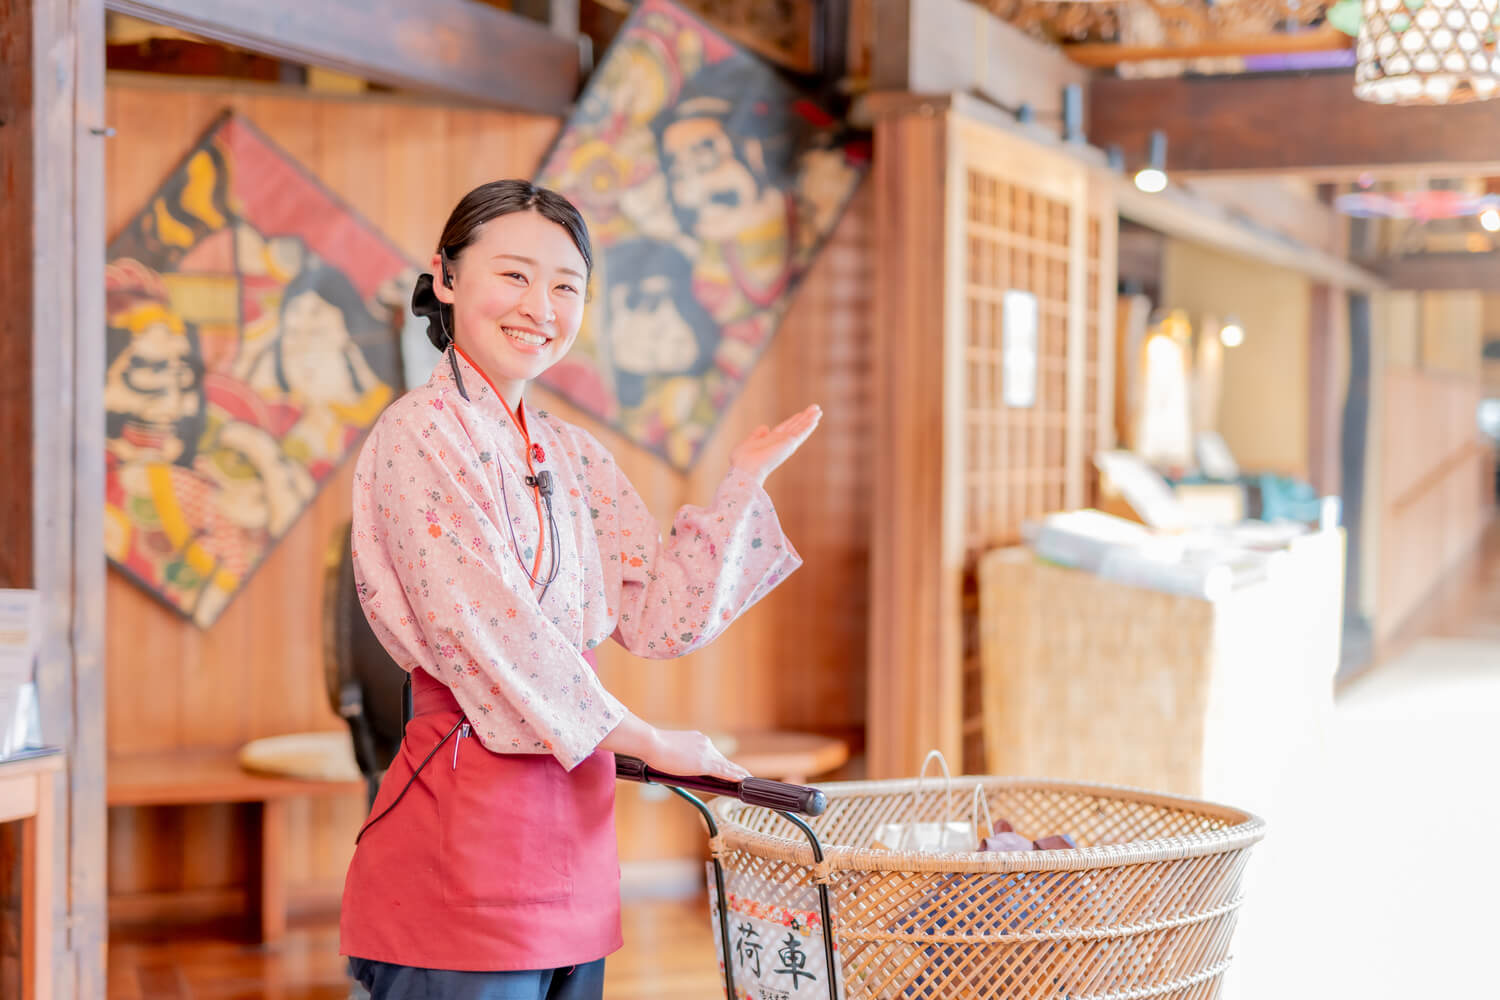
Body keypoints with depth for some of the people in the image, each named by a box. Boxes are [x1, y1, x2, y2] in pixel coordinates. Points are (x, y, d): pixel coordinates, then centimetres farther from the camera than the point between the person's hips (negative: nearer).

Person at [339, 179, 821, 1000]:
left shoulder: (575, 457, 15)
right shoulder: (421, 434, -9)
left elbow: (655, 621, 10)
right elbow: (484, 634, -16)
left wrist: (745, 481, 5)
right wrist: (643, 740, -9)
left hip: (568, 830, 8)